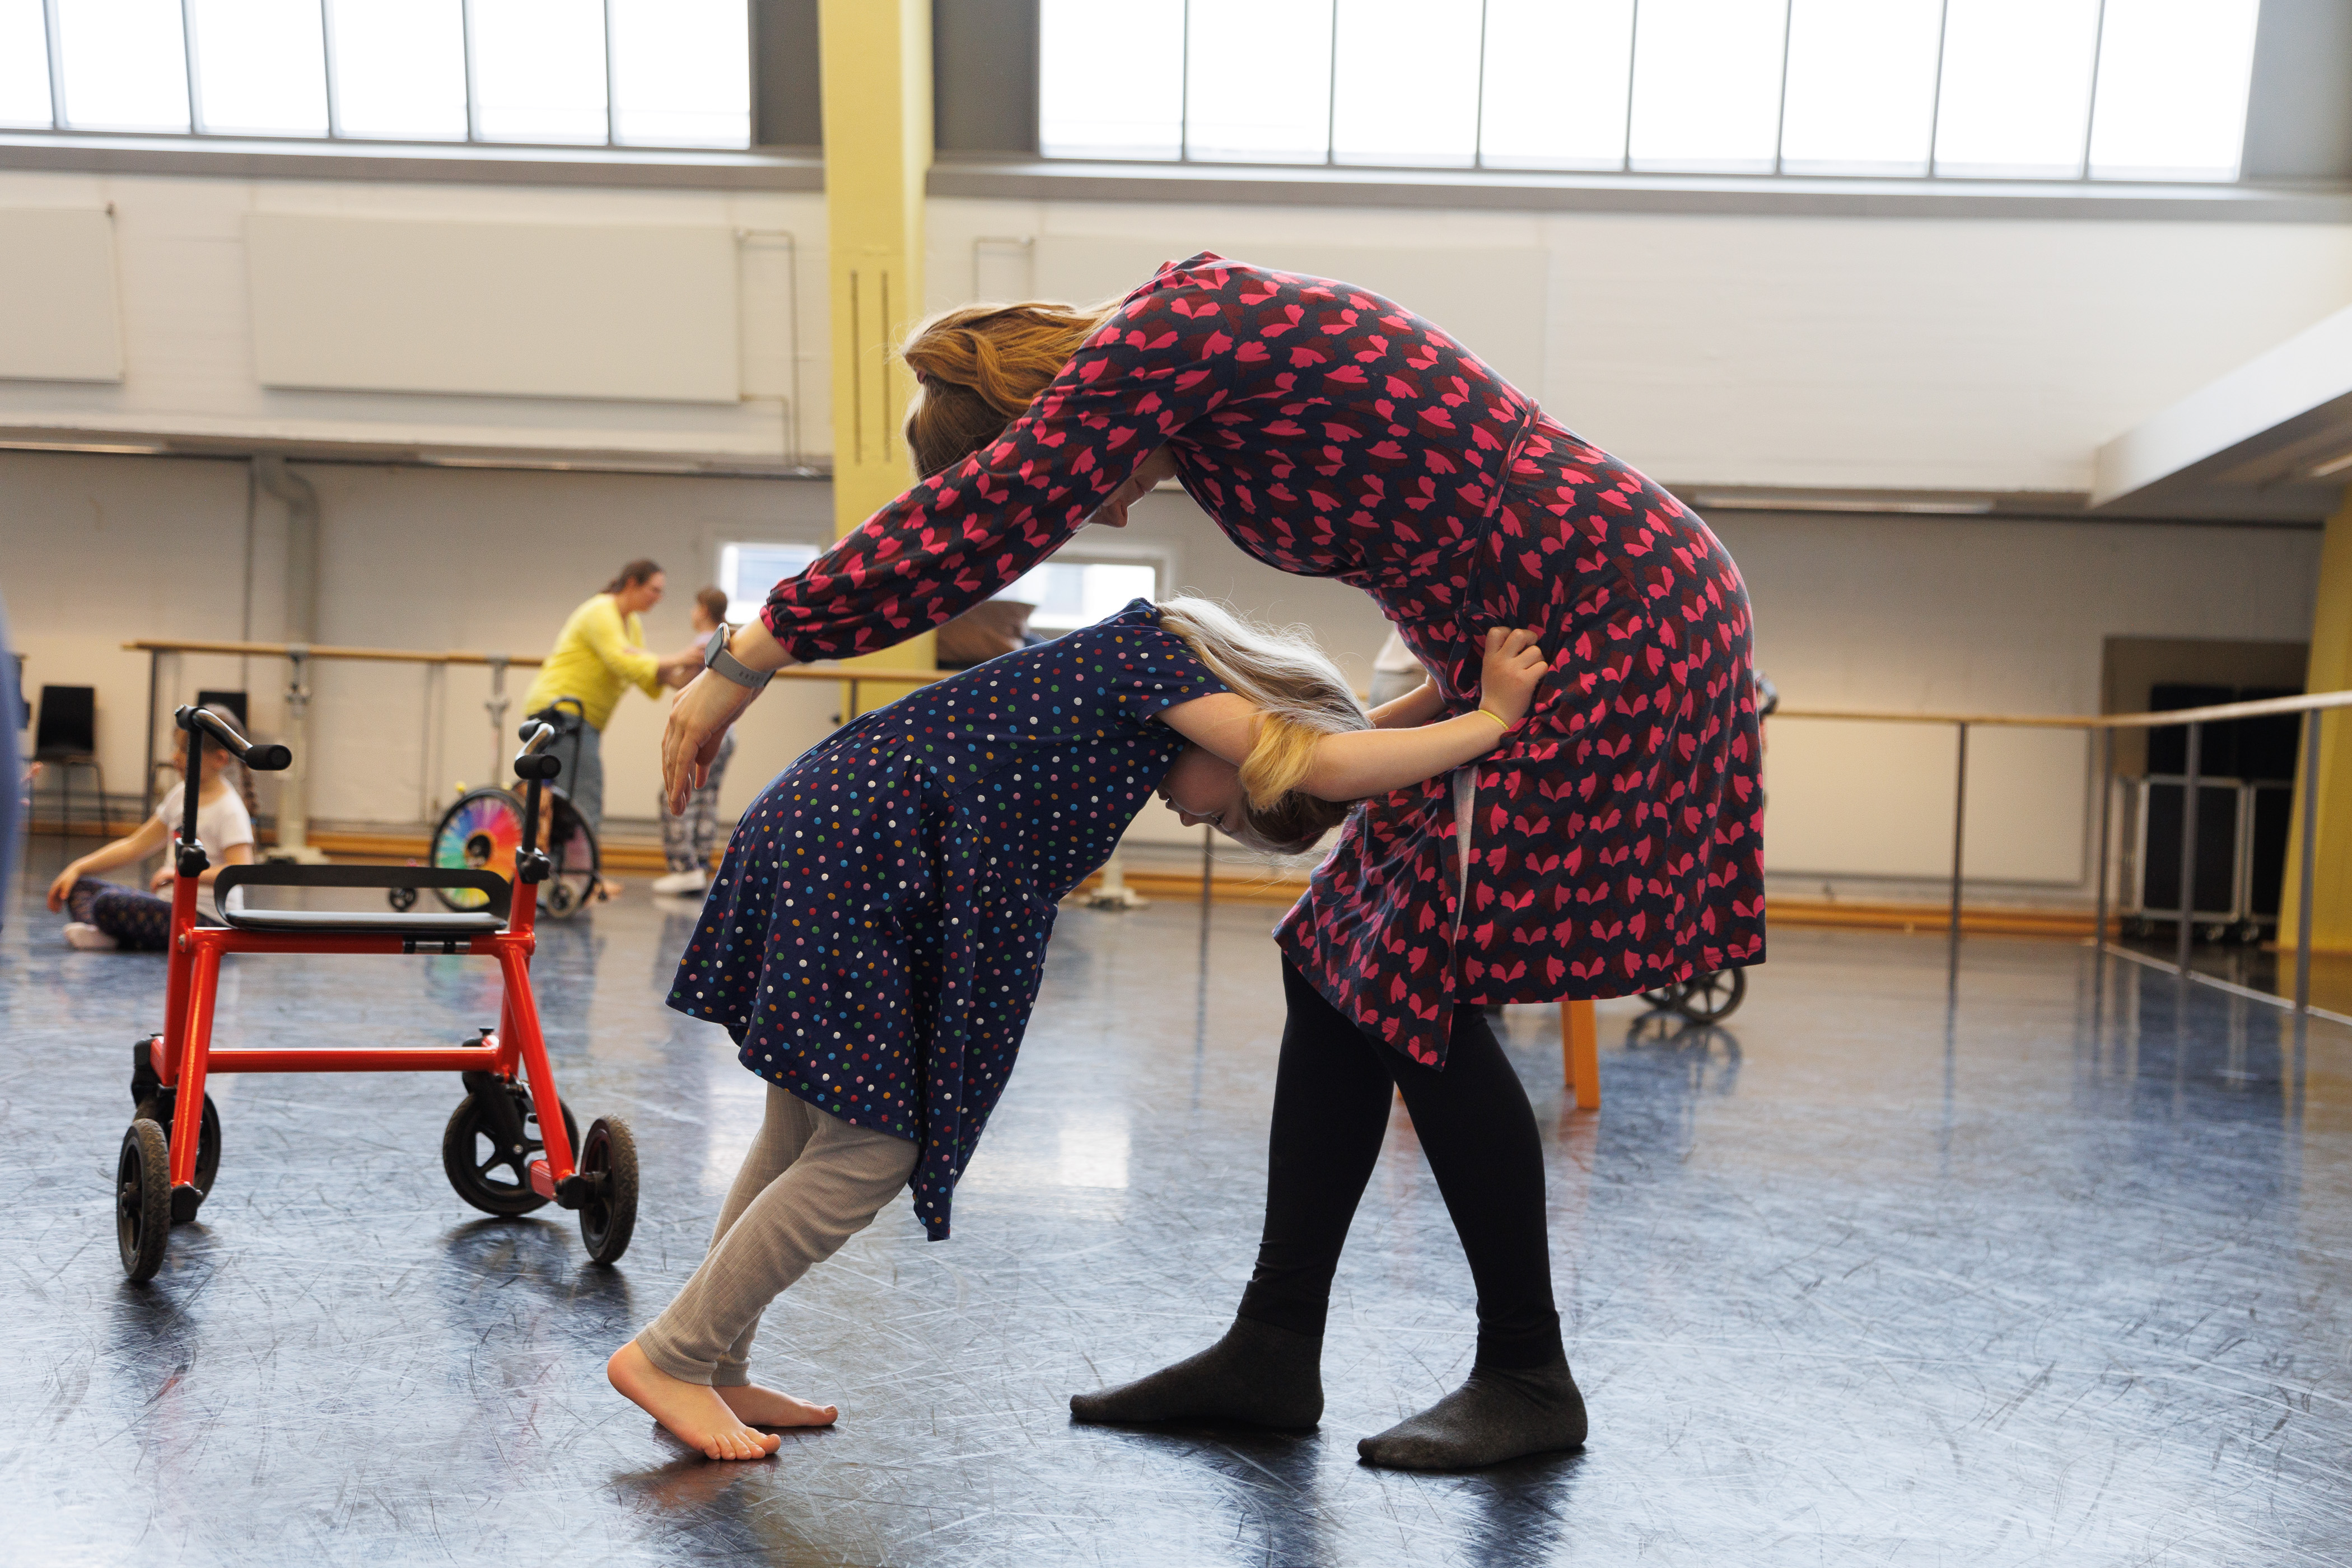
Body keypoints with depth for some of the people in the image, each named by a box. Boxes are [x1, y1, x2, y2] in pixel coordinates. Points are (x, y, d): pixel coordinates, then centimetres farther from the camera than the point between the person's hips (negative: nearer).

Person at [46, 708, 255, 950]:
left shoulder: (229, 810, -14)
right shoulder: (181, 795, 13)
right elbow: (134, 846, 19)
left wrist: (183, 873, -31)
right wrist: (77, 868, 13)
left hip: (206, 920, -10)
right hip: (170, 905, 10)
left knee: (108, 903, -30)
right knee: (78, 884, 9)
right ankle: (92, 929, -17)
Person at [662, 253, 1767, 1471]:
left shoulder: (1169, 328, -16)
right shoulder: (1203, 355, 13)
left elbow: (977, 522, -20)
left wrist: (747, 662, -16)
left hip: (1609, 627, -10)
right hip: (1532, 638, 10)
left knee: (1418, 983, -9)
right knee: (1341, 958, 6)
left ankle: (1528, 1378, 9)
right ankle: (1274, 1350, 13)